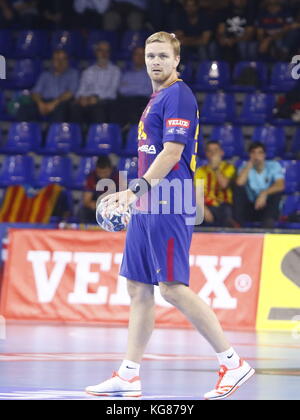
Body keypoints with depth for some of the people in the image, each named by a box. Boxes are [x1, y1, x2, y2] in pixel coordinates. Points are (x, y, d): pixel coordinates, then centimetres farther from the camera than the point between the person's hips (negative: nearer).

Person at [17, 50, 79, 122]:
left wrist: (54, 103, -16)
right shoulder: (46, 75, 25)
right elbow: (35, 92, 13)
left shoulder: (73, 73, 14)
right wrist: (40, 103, -11)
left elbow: (71, 93, -1)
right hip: (44, 103, 3)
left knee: (60, 109, -41)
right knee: (24, 109, -27)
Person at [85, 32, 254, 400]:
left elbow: (172, 152, -19)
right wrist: (136, 194, 23)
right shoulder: (156, 99, 19)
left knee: (173, 288, -12)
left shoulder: (177, 96, -10)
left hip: (169, 207, -10)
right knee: (139, 289, 8)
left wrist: (136, 188, -26)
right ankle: (128, 377, 10)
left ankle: (232, 363, -7)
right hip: (148, 205, 10)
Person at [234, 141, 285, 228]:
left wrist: (264, 193, -39)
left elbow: (280, 185, -23)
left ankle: (267, 226, -40)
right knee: (239, 188, -20)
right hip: (251, 207, 1)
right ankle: (237, 222, -29)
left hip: (269, 207, -1)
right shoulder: (245, 167, 0)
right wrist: (249, 165, -15)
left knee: (277, 191, -28)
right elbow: (239, 183, -22)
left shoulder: (274, 166, -5)